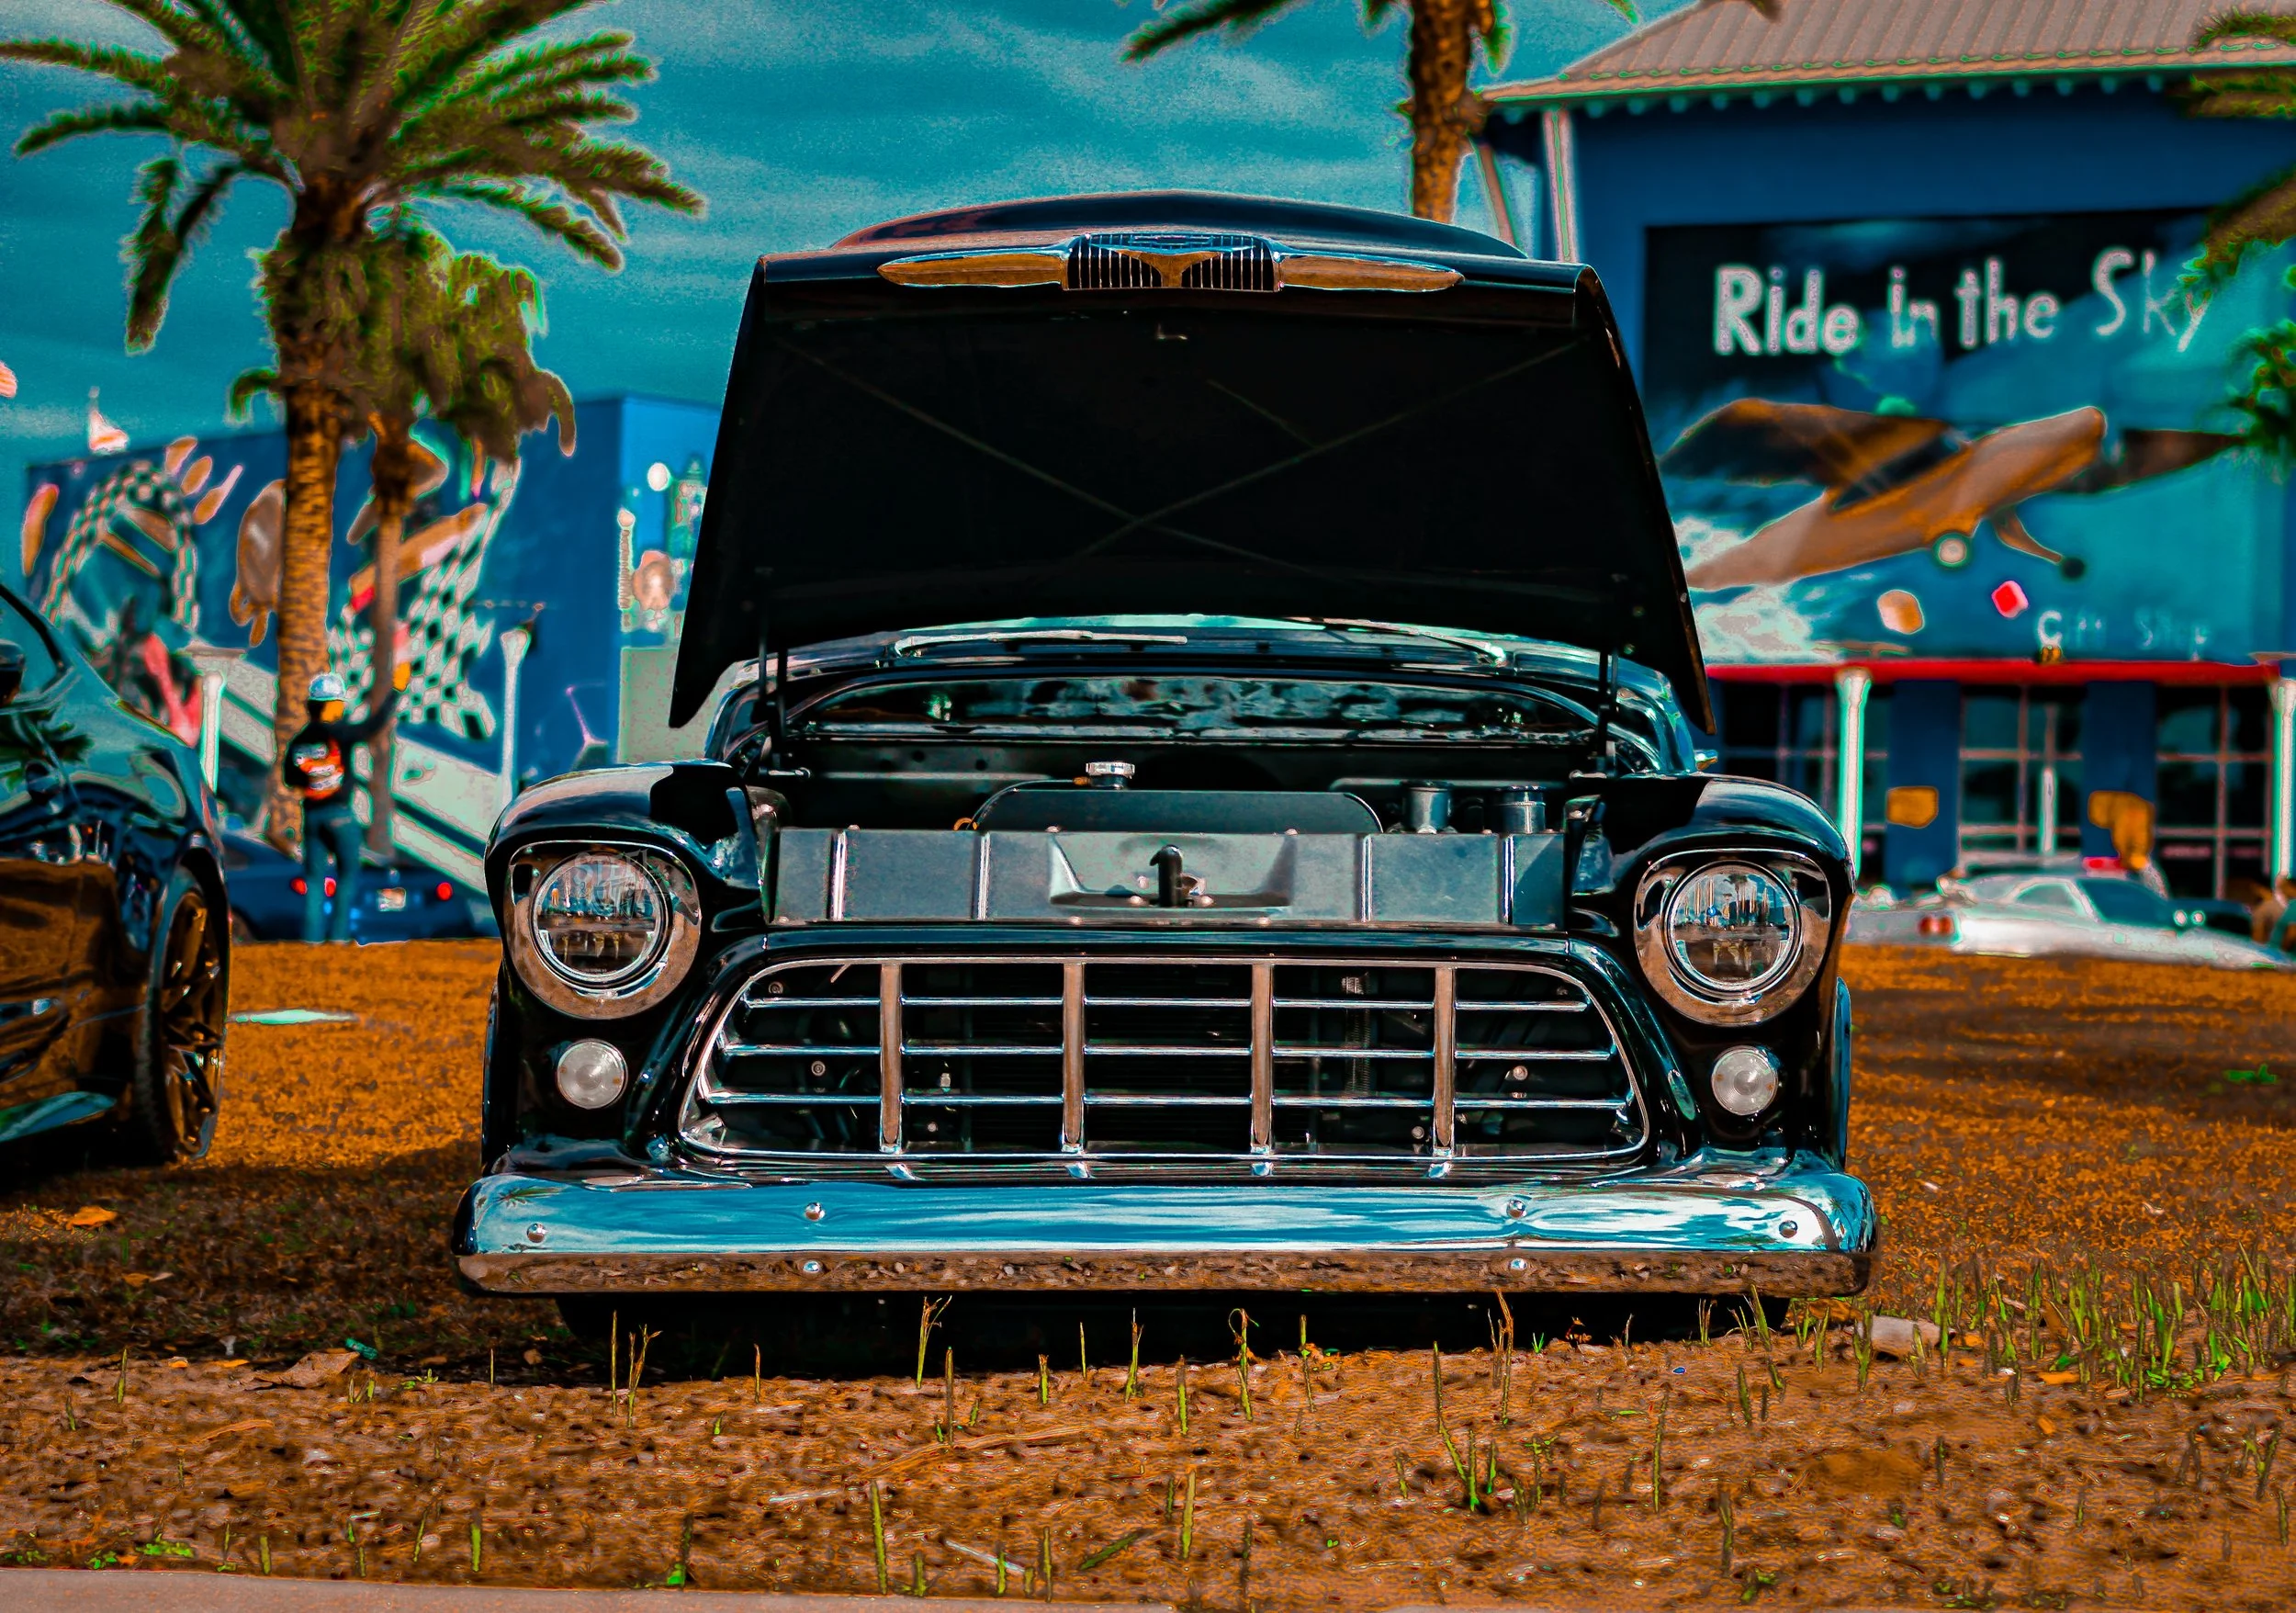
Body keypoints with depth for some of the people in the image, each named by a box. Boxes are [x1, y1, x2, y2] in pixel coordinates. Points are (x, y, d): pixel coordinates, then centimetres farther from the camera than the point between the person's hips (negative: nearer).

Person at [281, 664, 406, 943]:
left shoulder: (298, 741, 6)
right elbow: (374, 724, -16)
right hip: (339, 814, -5)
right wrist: (396, 690, -12)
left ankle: (311, 938, 0)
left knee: (314, 878, 7)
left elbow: (290, 779, 11)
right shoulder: (338, 733, -11)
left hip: (311, 815, 5)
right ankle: (338, 935, 0)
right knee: (348, 875, 7)